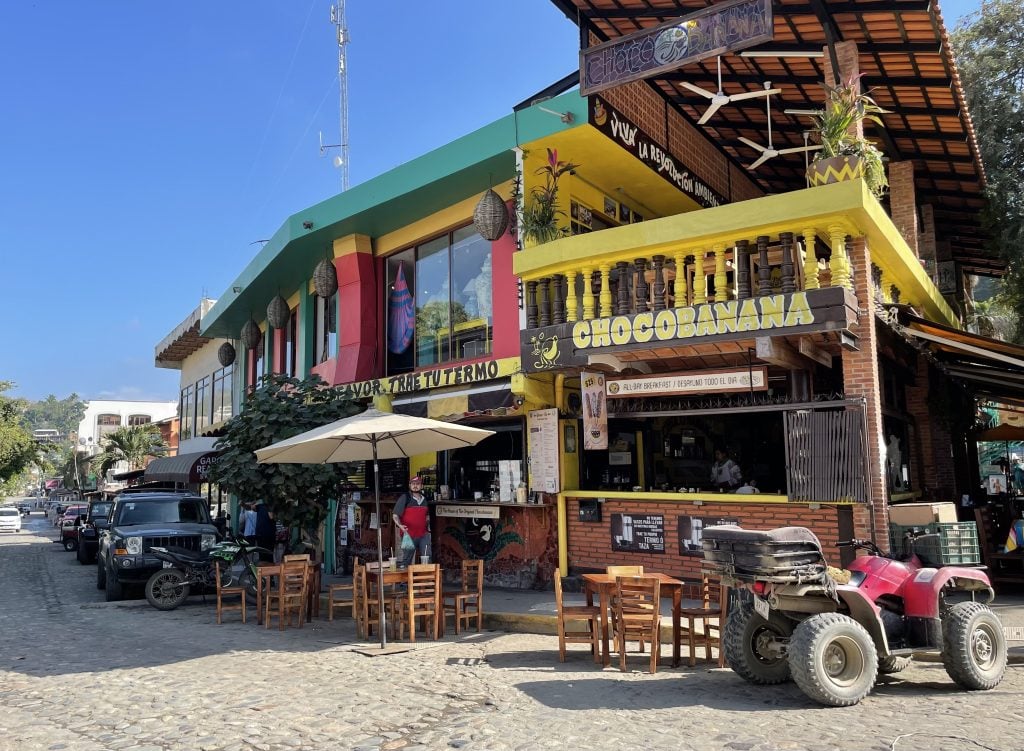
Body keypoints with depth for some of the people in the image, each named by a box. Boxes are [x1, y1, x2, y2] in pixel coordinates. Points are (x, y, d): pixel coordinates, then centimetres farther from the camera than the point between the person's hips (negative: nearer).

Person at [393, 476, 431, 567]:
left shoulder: (424, 499, 13)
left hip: (423, 535, 5)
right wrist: (400, 525, -25)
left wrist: (427, 526, 13)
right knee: (406, 560, 1)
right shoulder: (404, 498, -4)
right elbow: (395, 515, -7)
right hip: (409, 535, -5)